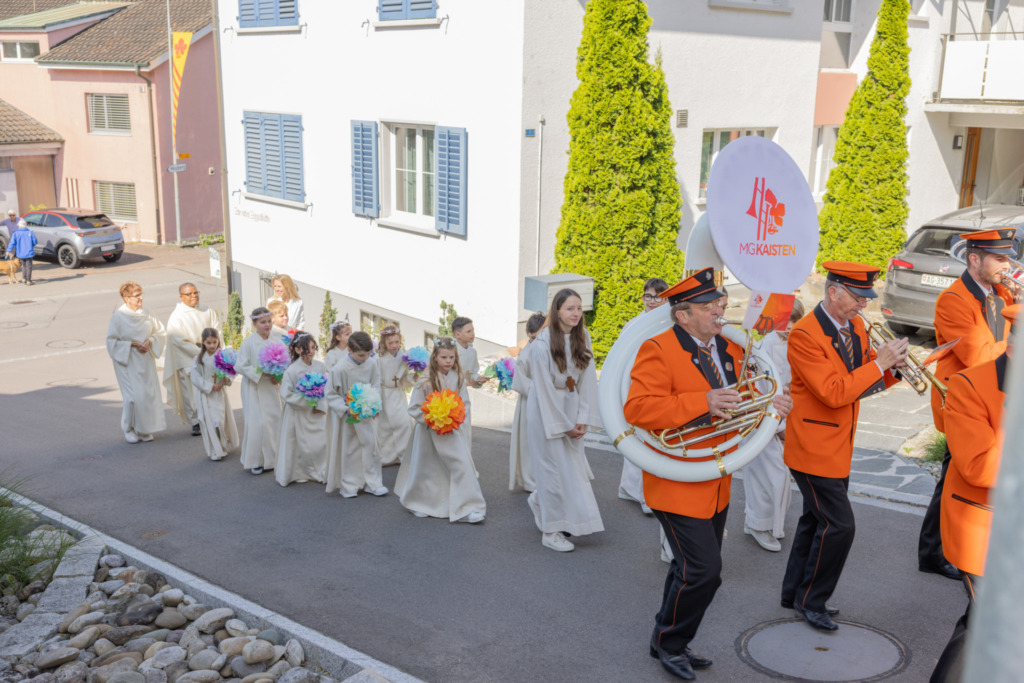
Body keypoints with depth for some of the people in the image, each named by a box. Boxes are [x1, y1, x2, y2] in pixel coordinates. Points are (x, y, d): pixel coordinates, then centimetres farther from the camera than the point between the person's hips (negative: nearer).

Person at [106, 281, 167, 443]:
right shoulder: (118, 316, -10)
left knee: (149, 393, 3)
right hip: (127, 361, -4)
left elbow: (160, 332, 10)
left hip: (146, 361, 4)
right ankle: (129, 430, 13)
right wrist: (133, 344, -17)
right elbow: (111, 340, -9)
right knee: (133, 396, -7)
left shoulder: (146, 314, 2)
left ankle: (145, 429, 17)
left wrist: (149, 342, -8)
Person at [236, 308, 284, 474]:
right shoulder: (248, 343, -11)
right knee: (257, 423, -5)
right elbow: (240, 366, -12)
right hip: (254, 388, -4)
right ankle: (255, 461, 9)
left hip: (272, 388, 4)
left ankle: (271, 458, 21)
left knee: (274, 420, 6)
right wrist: (261, 373, -19)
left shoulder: (276, 341, 2)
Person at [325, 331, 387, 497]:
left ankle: (372, 483, 18)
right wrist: (346, 408, -24)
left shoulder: (371, 364, -10)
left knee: (370, 443, 6)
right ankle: (348, 486, 21)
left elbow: (376, 386, 4)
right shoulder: (340, 369, -23)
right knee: (348, 449, 7)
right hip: (346, 414, -3)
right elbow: (331, 394, -14)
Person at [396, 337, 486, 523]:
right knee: (425, 469, 12)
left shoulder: (458, 378, -3)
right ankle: (419, 503, 36)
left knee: (462, 465, -8)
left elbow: (463, 404, 6)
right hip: (428, 430, -2)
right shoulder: (425, 380, -13)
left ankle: (468, 508, -2)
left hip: (451, 430, 2)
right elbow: (414, 408, -9)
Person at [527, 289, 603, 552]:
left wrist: (583, 418, -7)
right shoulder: (543, 343, -17)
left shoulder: (583, 337, -1)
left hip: (571, 406, 6)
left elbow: (587, 378, -1)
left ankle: (539, 501, 36)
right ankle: (551, 531, 11)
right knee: (553, 466, -2)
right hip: (546, 409, -5)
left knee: (573, 462, 7)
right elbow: (544, 389, -15)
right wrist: (564, 425, -13)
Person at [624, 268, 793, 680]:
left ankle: (673, 644, 33)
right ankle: (668, 643, 14)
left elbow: (742, 398, 21)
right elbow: (637, 409, -26)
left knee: (692, 569, 16)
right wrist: (703, 403, -32)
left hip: (717, 485, 8)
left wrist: (769, 404, -2)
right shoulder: (658, 351, -16)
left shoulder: (729, 349, 9)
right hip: (678, 486, -8)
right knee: (703, 571, -10)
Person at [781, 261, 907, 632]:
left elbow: (866, 382, 11)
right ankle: (811, 601, 10)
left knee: (817, 520, 17)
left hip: (839, 445, 9)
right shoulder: (804, 335, -21)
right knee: (838, 526, -7)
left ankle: (794, 592, 31)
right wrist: (879, 362, -25)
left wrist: (893, 368, -9)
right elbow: (834, 393, -28)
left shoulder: (855, 326, 6)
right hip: (814, 446, -9)